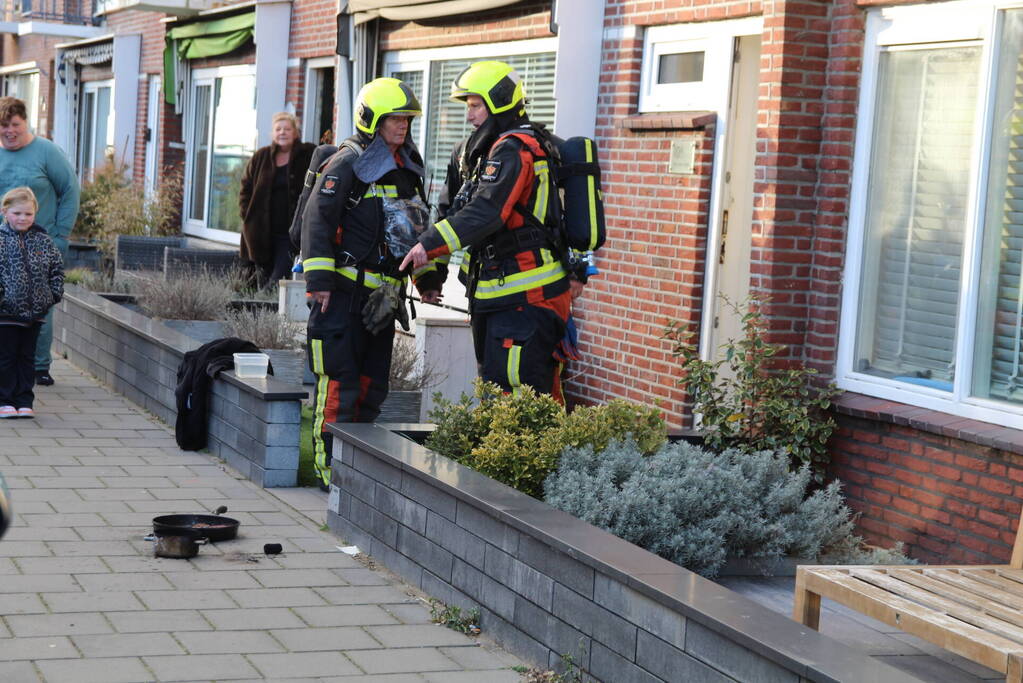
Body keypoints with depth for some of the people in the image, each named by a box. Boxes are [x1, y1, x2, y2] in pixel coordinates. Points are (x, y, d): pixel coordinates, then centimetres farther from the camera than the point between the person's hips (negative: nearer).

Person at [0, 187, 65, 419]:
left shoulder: (44, 241, 5)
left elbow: (57, 268, 11)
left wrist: (55, 293, 1)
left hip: (35, 311, 3)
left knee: (27, 357, 11)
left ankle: (24, 401, 16)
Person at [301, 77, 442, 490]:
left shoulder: (408, 169, 16)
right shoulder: (348, 163, -8)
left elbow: (419, 226, 26)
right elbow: (317, 219, -13)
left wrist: (428, 278, 21)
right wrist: (319, 278, -18)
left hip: (382, 293, 8)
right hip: (344, 290, -8)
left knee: (373, 385, 10)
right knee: (340, 382, -8)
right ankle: (330, 468, -3)